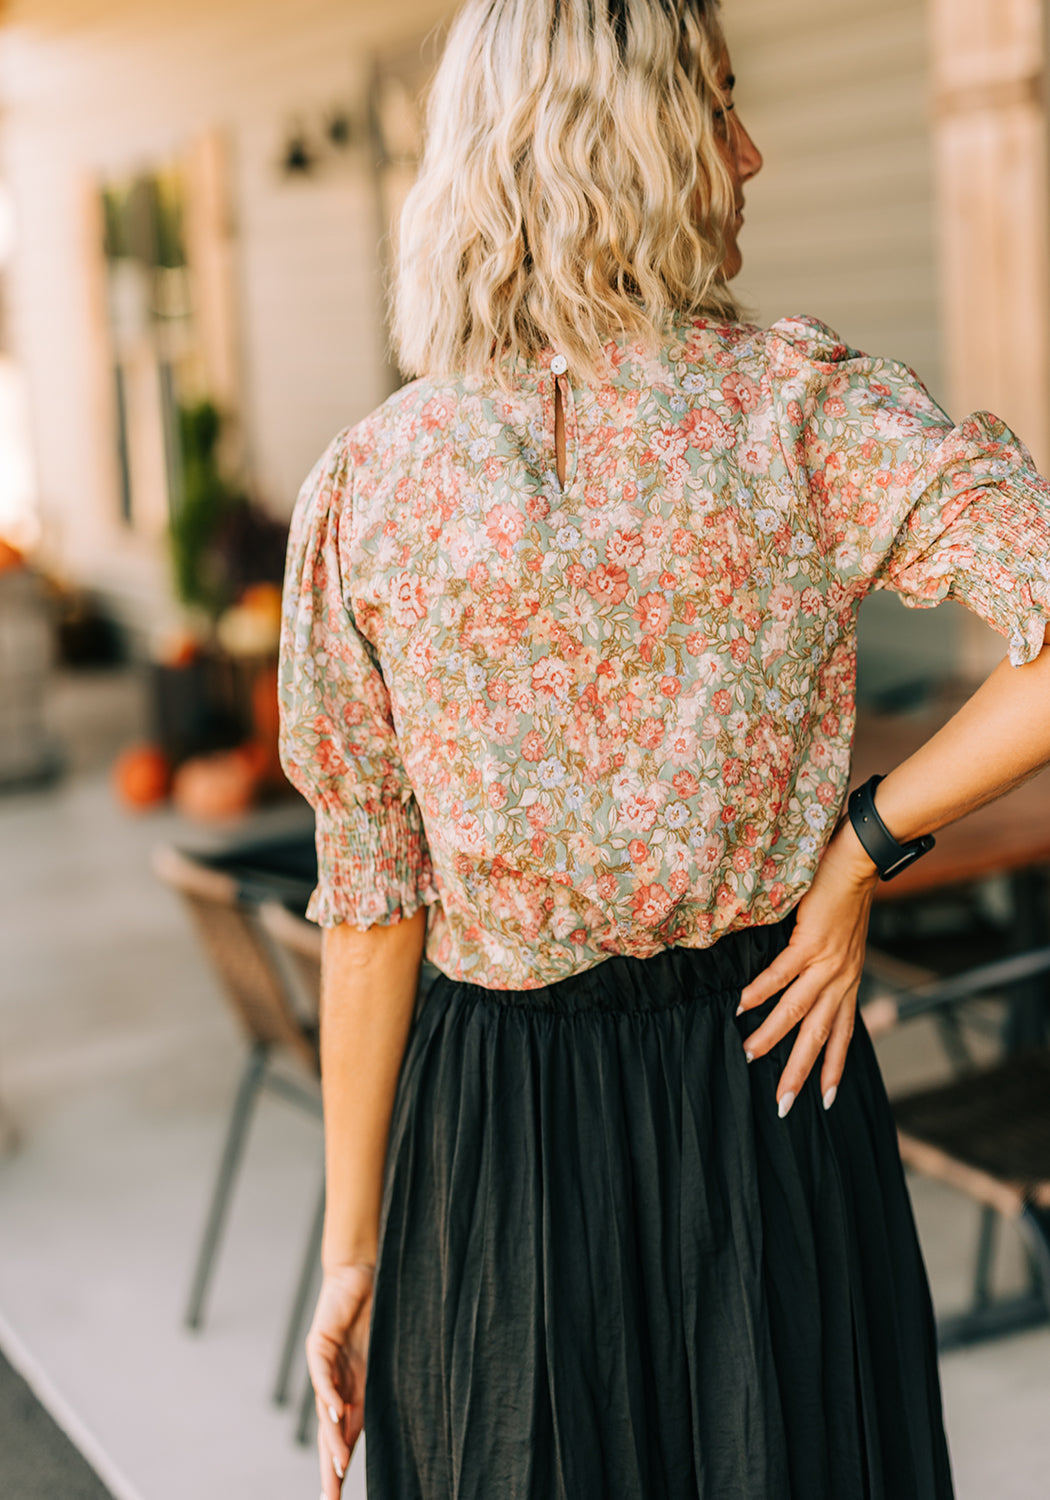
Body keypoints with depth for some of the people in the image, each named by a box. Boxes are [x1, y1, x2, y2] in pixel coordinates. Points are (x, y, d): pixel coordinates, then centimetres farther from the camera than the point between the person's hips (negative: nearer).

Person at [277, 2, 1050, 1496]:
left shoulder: (365, 488, -7)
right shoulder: (800, 405, -12)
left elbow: (372, 908, -4)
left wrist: (351, 1249, 5)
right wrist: (861, 850, -12)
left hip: (494, 1137, 1)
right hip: (769, 1097, -1)